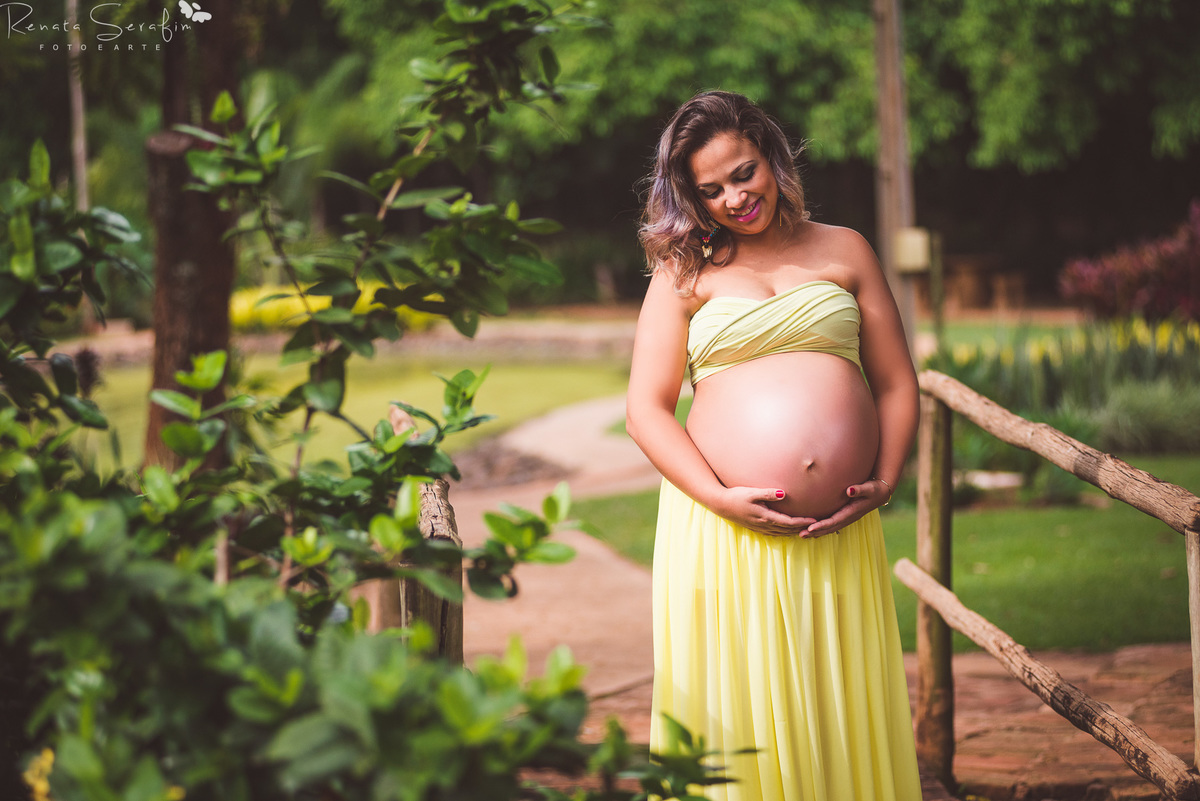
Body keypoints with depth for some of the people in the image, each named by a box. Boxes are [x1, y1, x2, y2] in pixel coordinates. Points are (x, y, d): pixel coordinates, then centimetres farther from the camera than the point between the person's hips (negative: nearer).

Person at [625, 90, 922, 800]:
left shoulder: (844, 251, 14)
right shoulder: (685, 272, 9)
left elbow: (897, 383, 14)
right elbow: (646, 409, 2)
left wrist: (885, 482, -2)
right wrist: (722, 498, -11)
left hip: (839, 532, 2)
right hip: (723, 531, -1)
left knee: (841, 717, 6)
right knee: (737, 718, 1)